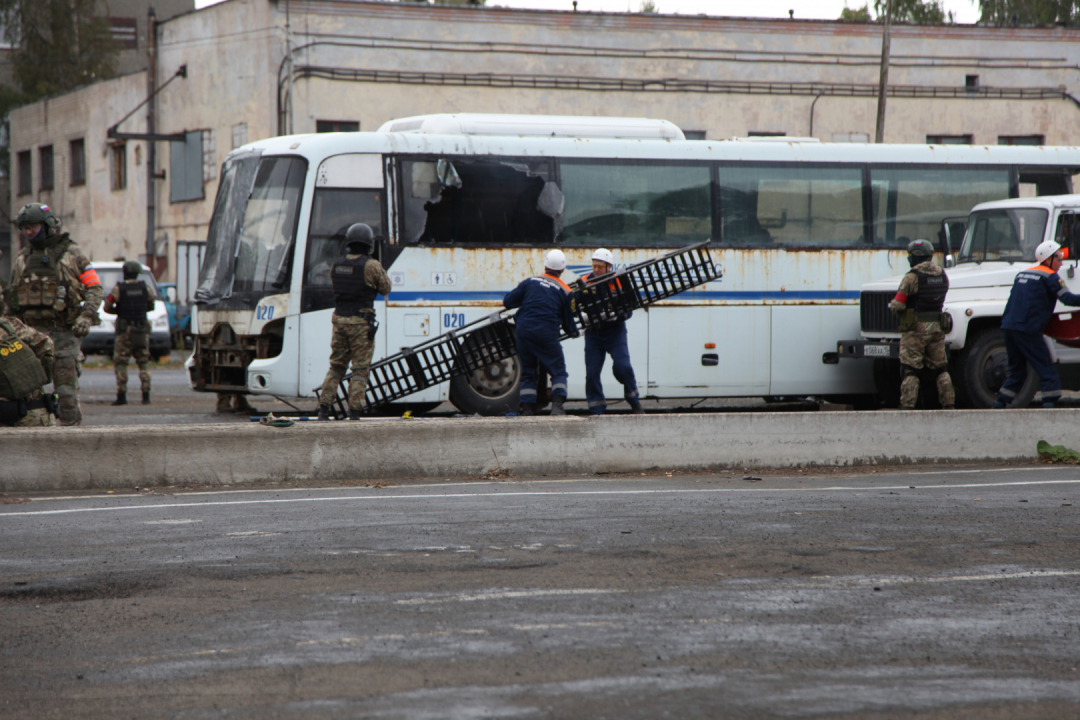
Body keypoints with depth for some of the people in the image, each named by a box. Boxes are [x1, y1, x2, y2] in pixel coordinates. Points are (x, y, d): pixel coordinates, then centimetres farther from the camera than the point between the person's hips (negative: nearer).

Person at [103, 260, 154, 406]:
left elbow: (107, 307, -7)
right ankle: (146, 395, 1)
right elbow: (151, 305, 15)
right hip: (142, 331, 3)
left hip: (125, 331, -3)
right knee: (144, 362, 10)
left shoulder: (119, 288, -7)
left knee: (120, 363, 3)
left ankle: (121, 395, -4)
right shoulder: (144, 287, 3)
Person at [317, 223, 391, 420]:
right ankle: (354, 412, -3)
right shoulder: (371, 266, -10)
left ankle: (324, 408, 7)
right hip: (361, 323, -5)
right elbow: (385, 289, 1)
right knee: (360, 369, 1)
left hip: (339, 320, 5)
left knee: (336, 366, 14)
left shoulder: (336, 266, 7)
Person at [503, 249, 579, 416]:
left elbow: (508, 302, 8)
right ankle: (557, 406, -10)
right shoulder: (565, 291, 6)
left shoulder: (530, 282, 8)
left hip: (524, 330, 2)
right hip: (546, 333, -2)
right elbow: (568, 322, 12)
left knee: (528, 372, 13)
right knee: (558, 371, 7)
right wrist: (575, 333, 34)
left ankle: (527, 409, 5)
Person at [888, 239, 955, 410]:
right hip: (937, 326, 6)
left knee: (910, 370, -3)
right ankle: (949, 404, 14)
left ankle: (907, 407, -7)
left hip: (915, 328, -6)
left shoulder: (912, 277, -13)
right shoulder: (942, 275, 8)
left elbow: (898, 305, -15)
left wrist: (892, 305, 6)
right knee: (940, 368, 15)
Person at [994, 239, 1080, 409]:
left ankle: (998, 404, 14)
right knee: (1047, 370, -2)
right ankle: (1049, 404, -10)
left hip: (1009, 326, 8)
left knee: (1017, 370, 17)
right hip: (1027, 330, -8)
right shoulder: (1050, 277, -5)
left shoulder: (1022, 273, 19)